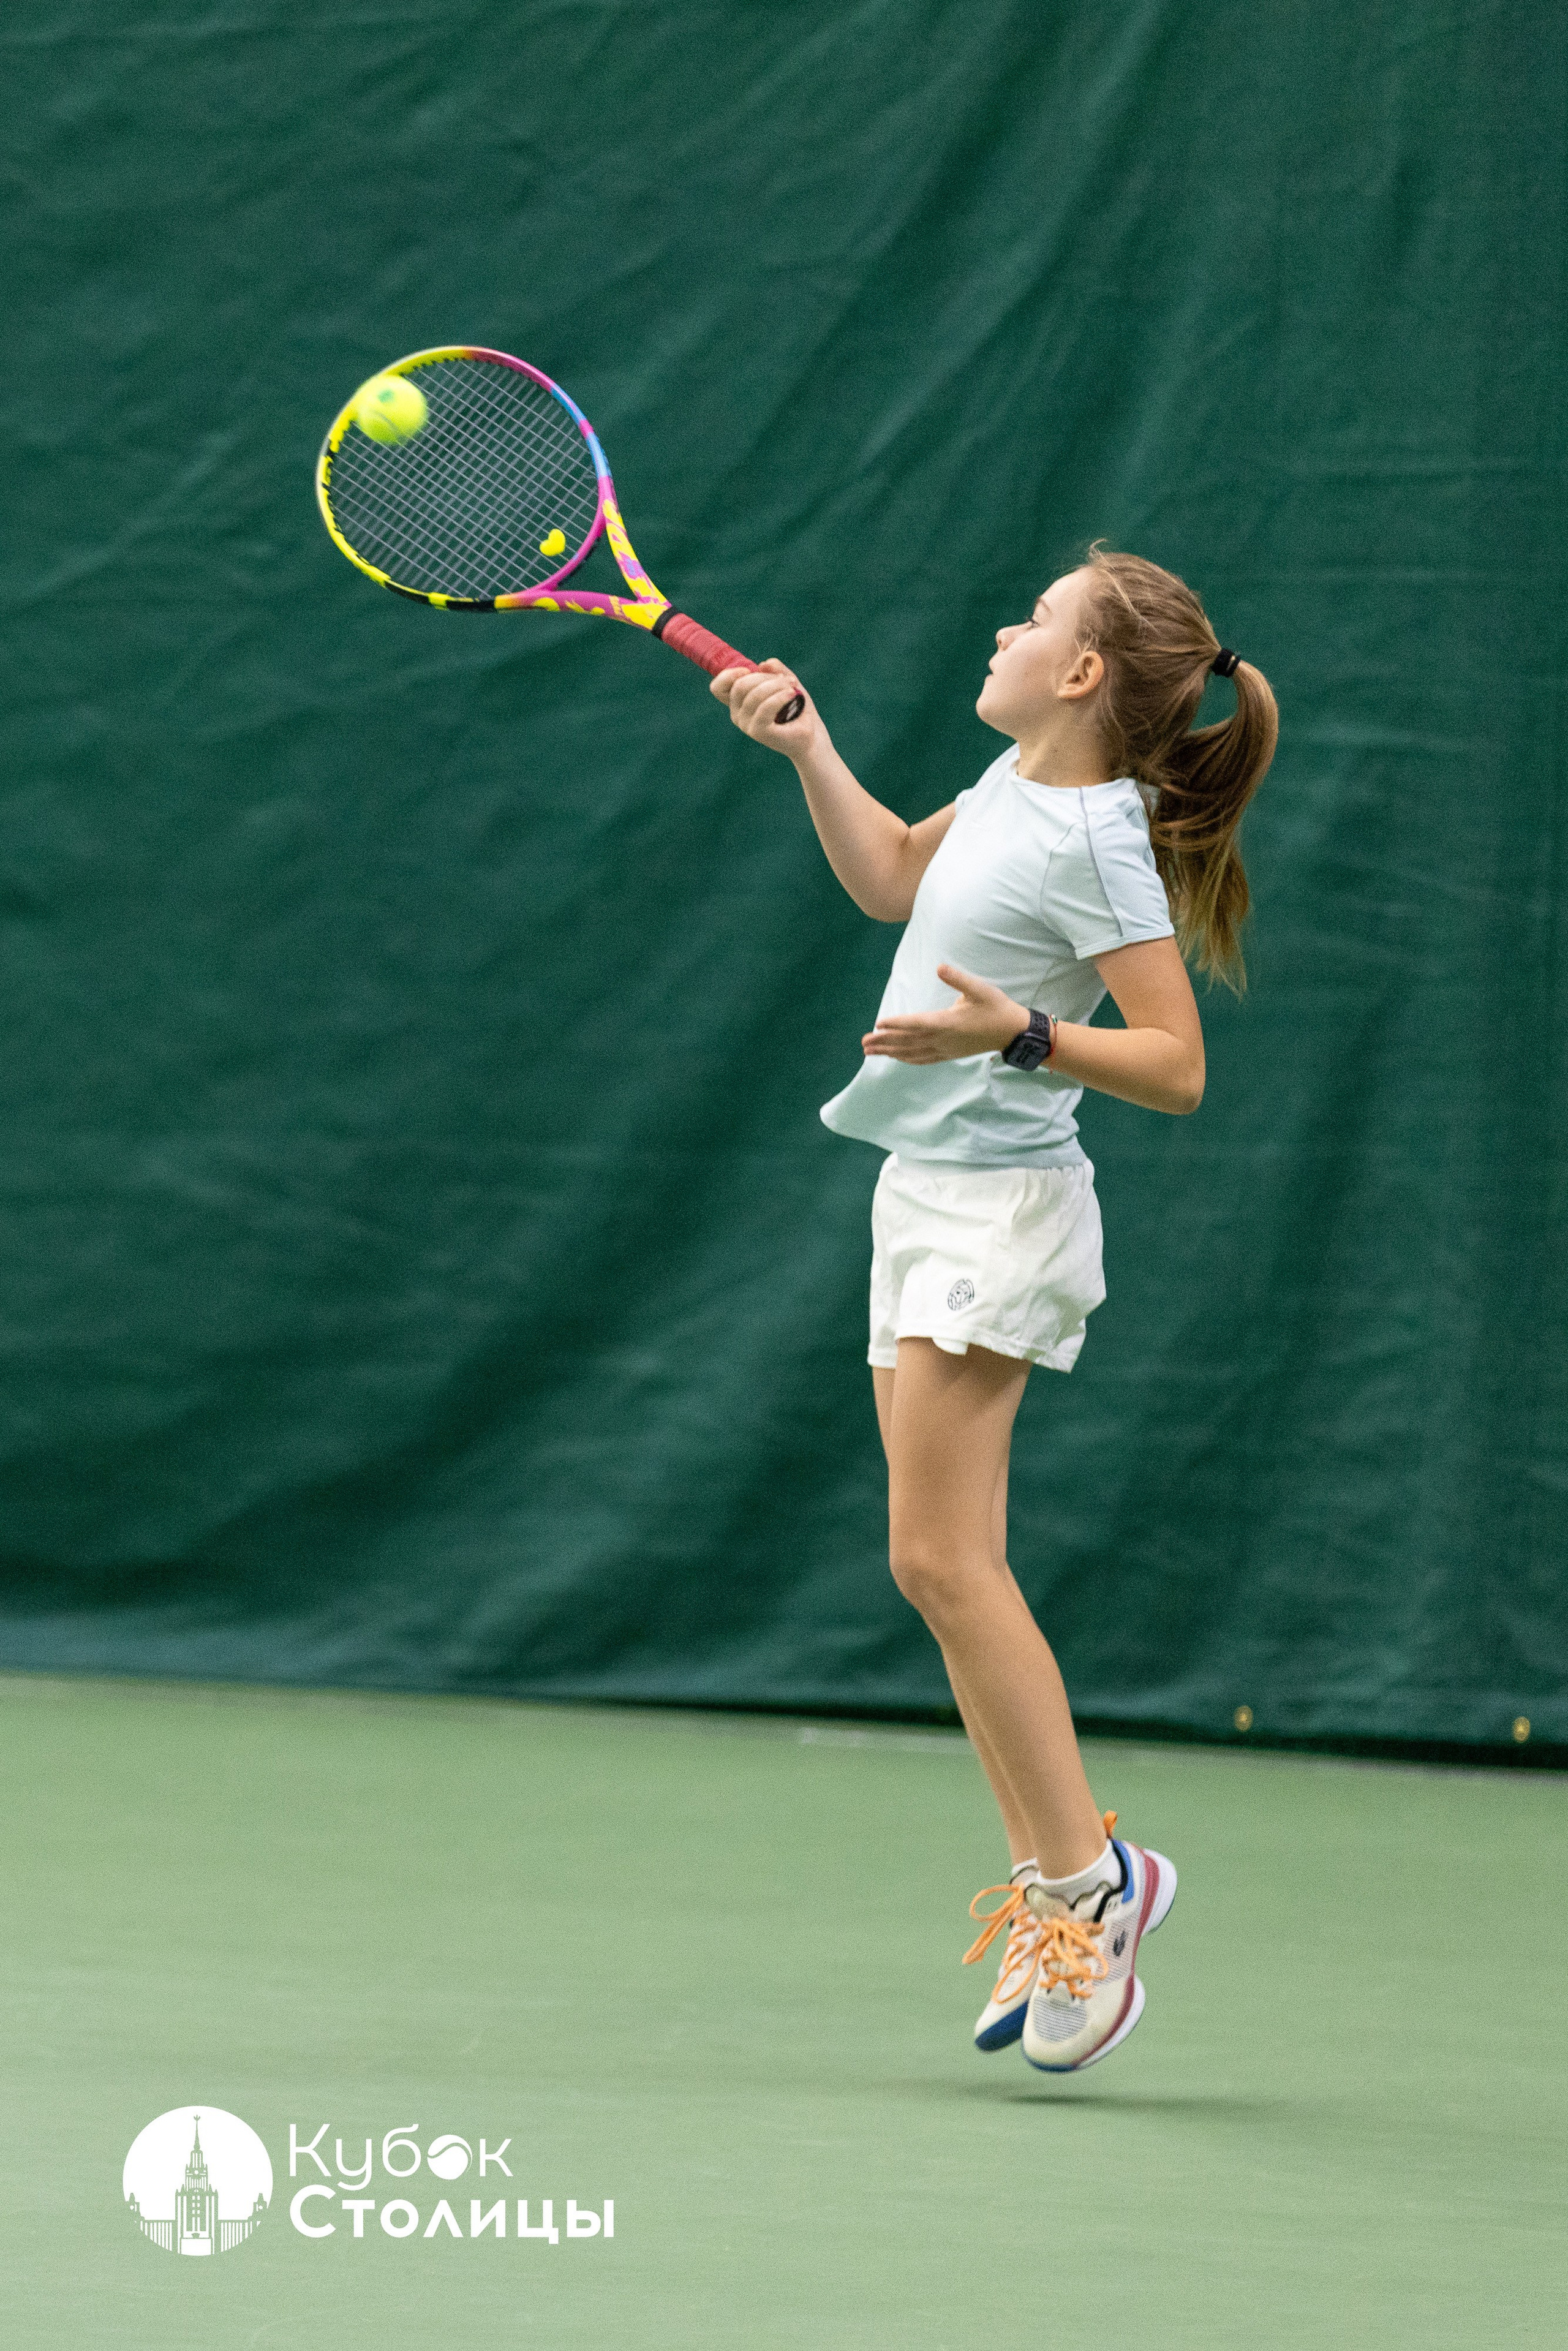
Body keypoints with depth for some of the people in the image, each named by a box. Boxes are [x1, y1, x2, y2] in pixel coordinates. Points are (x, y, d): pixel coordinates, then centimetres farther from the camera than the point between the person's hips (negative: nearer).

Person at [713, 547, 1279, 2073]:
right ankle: (1051, 1896, 6)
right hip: (928, 1197, 9)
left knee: (940, 1558, -15)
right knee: (954, 1566, 5)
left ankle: (1085, 1871, -11)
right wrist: (807, 752, 19)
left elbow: (1176, 1070, -21)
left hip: (1000, 1211, -9)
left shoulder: (1098, 844, -16)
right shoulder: (1018, 780, 10)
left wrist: (1017, 1032, -32)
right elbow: (893, 878, 29)